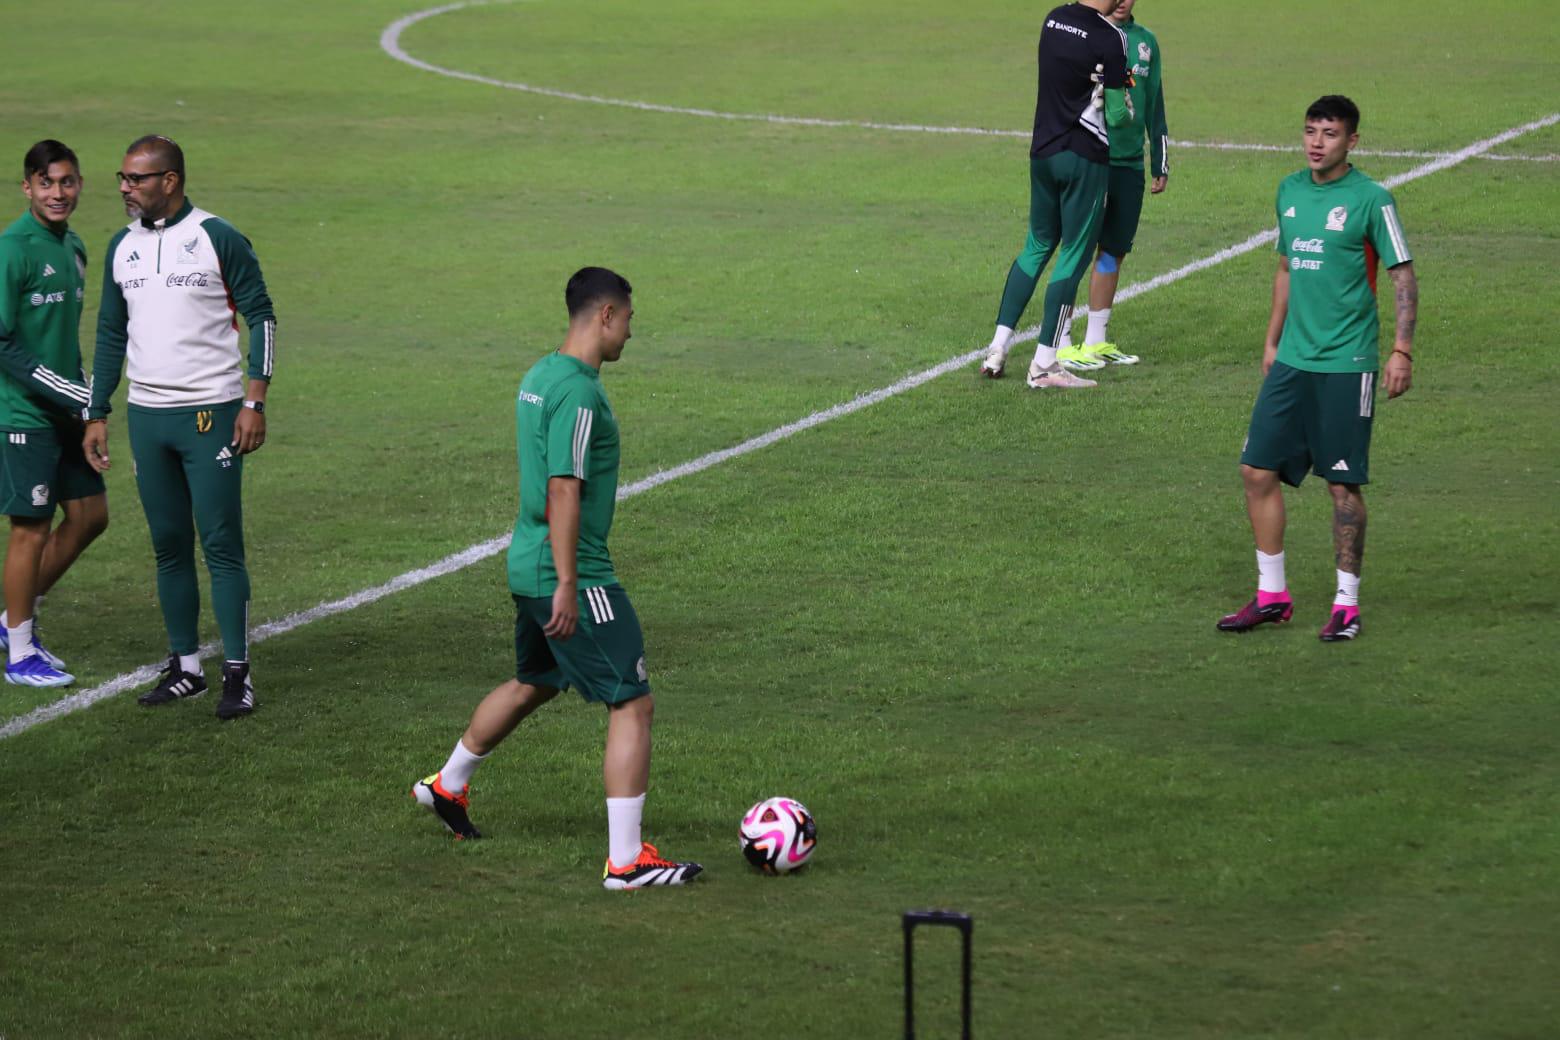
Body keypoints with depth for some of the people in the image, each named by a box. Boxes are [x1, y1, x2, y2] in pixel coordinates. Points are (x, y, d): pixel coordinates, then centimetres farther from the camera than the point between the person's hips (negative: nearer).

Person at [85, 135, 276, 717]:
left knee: (221, 544, -6)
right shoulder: (123, 248, 10)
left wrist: (254, 402, -11)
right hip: (147, 417, 5)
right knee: (169, 546, 8)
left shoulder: (216, 238, -6)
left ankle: (237, 673, -1)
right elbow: (111, 333, 17)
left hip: (211, 413, -5)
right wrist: (97, 416, 12)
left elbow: (260, 316, -4)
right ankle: (185, 667, 15)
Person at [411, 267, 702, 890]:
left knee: (532, 685, 30)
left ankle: (447, 787, 46)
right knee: (633, 704, -7)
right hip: (571, 576, -10)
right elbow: (564, 492, -24)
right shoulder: (578, 392, -19)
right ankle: (627, 859, -8)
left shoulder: (540, 375, 11)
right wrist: (568, 585, -23)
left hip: (529, 568, 10)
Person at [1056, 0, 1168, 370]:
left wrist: (1161, 164, 17)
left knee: (1114, 251, 9)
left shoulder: (1145, 42, 11)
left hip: (1129, 164, 5)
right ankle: (1062, 344, 0)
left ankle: (1097, 342, 18)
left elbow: (1155, 108, 18)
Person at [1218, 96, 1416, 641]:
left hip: (1346, 365, -6)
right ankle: (1272, 595, 15)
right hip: (1291, 361, 6)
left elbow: (1404, 276, -6)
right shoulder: (1289, 191, 10)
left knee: (1343, 483, -1)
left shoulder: (1370, 199, -8)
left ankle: (1346, 604, 10)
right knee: (1258, 470, 3)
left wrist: (1402, 351, -14)